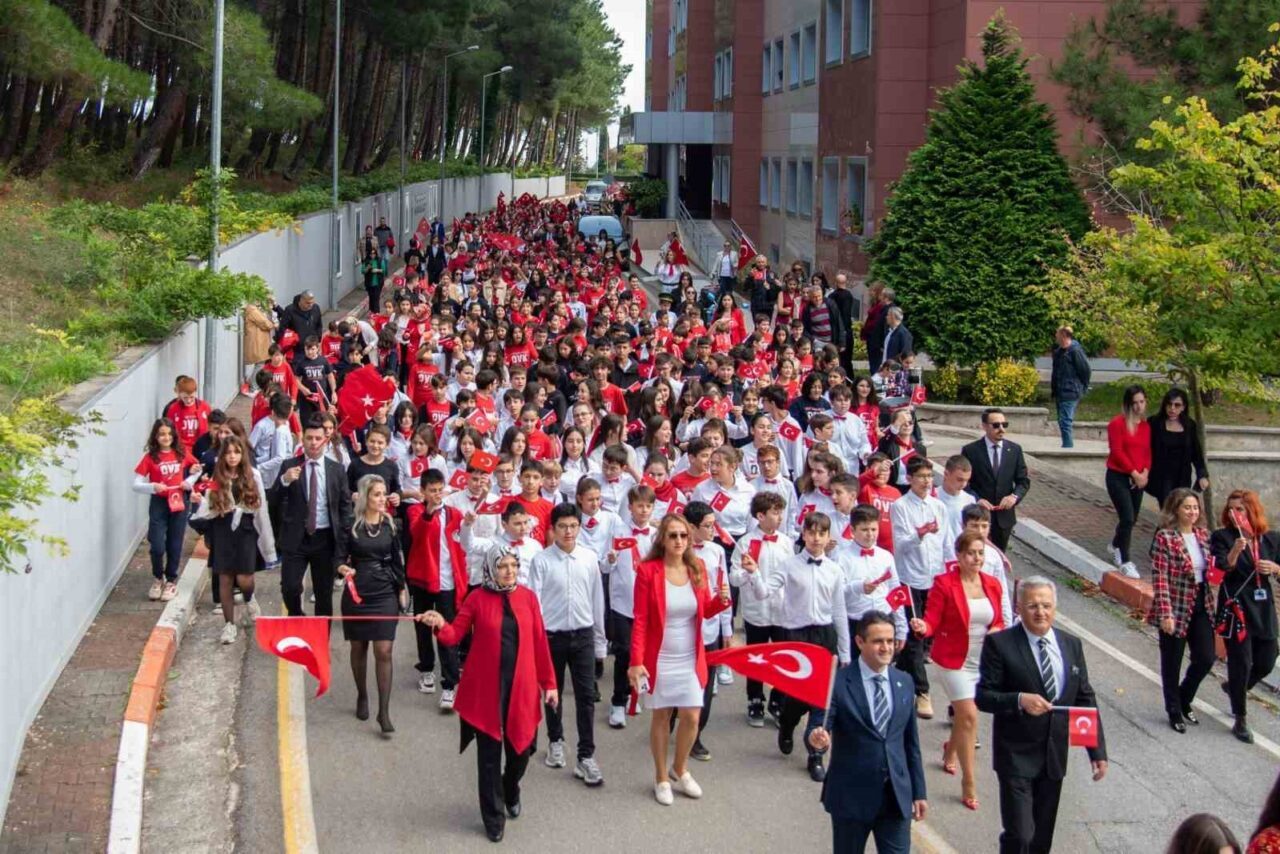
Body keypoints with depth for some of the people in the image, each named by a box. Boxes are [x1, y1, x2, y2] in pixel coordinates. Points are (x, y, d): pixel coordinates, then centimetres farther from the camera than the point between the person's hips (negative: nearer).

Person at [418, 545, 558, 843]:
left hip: (522, 686, 2)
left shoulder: (528, 597, 2)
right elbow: (455, 635, -4)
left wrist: (548, 682, 5)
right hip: (486, 688, -2)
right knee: (489, 754, 4)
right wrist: (440, 625, -27)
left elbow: (540, 642, 4)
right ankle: (493, 817, 17)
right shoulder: (478, 598, -4)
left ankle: (511, 791, 43)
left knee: (521, 748, 11)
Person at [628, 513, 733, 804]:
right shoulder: (648, 571, -12)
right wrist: (636, 660, -17)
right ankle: (662, 778, 24)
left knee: (692, 717, 4)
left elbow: (706, 611, 11)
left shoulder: (698, 569, 0)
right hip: (659, 658, -3)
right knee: (661, 716, 8)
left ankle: (680, 769, 30)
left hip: (690, 659, 3)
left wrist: (722, 599, -11)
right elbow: (640, 620, -12)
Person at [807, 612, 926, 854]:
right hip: (851, 795, -3)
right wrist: (817, 739, -40)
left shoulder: (904, 682, 7)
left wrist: (919, 792, 12)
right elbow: (818, 729, -16)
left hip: (897, 796, 3)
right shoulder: (837, 682, -9)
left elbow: (911, 742, 12)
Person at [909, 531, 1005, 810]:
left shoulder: (992, 585, 2)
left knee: (965, 714, 20)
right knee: (969, 716, -12)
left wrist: (997, 630, -10)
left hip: (985, 661, 5)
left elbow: (998, 621, 12)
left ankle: (951, 749, 52)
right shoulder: (944, 584, -12)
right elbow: (933, 621, -12)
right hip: (955, 661, -5)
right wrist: (922, 627, -34)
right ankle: (969, 782, -3)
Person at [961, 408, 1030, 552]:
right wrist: (977, 499, -19)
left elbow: (1024, 480, 6)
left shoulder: (1015, 450, 4)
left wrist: (1015, 496, -14)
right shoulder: (970, 451, -5)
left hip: (1004, 516, 3)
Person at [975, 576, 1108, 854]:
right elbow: (982, 696, -11)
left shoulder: (1072, 645, 6)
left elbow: (1085, 700, 9)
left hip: (1055, 756, 5)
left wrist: (1097, 751, 5)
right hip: (1016, 756, -5)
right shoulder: (999, 643, -9)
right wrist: (1020, 700, -28)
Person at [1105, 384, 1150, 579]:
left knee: (1132, 519, 13)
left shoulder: (1146, 426, 9)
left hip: (1138, 479, 6)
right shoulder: (1118, 424, -9)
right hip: (1118, 476, -6)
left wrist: (1145, 473, -6)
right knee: (1127, 518, -14)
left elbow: (1148, 453, 11)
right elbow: (1117, 452, -14)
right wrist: (1135, 473, -14)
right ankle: (1125, 562, -7)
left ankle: (1116, 546, 41)